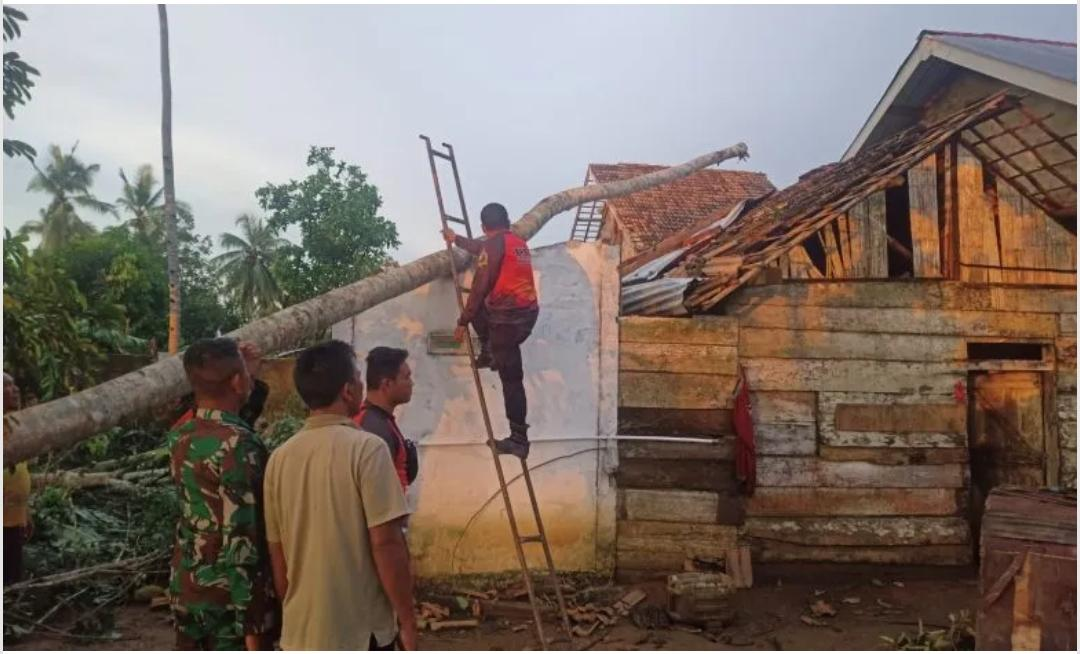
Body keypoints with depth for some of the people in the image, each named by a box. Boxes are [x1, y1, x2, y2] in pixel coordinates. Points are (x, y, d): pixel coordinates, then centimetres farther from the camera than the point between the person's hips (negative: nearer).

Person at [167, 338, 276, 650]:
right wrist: (252, 625, -18)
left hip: (185, 590, 8)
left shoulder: (180, 436, 2)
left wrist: (231, 364, 23)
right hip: (229, 599, -8)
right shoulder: (239, 444, -22)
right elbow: (240, 538, -24)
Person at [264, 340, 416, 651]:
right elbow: (386, 543, -19)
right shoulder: (366, 448, -16)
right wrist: (406, 618, -9)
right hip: (360, 630, -6)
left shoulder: (279, 458, 2)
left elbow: (277, 553, 9)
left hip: (299, 631, 6)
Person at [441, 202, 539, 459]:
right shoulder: (519, 243, 17)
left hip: (509, 316, -8)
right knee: (481, 308, 31)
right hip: (528, 313, 8)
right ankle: (489, 353, 29)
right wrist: (456, 240, 50)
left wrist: (463, 322, -4)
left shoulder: (494, 244, -9)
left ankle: (519, 439, 0)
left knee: (511, 378, -2)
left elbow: (480, 287, -12)